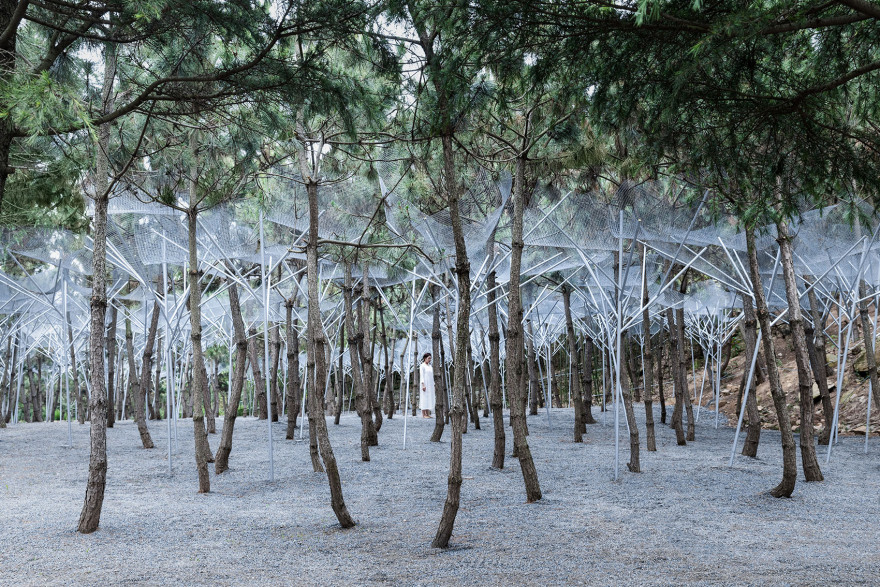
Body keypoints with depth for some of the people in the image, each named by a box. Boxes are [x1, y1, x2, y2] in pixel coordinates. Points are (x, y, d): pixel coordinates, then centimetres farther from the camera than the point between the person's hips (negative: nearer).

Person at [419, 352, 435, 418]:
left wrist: (433, 385, 13)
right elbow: (421, 376, -13)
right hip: (425, 384, -8)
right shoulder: (422, 366, -7)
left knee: (429, 399, 5)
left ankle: (428, 414, 6)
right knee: (424, 398, -8)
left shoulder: (430, 366, 16)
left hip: (430, 385, 8)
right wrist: (423, 385, -21)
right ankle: (423, 414, -6)